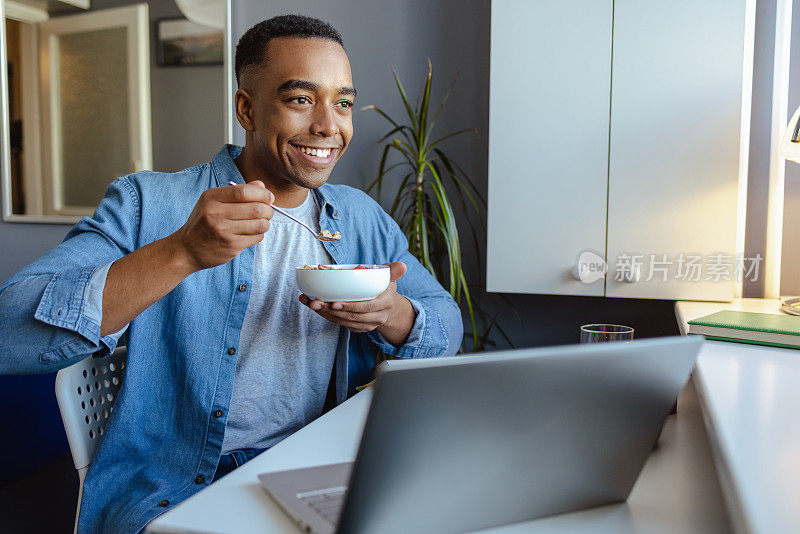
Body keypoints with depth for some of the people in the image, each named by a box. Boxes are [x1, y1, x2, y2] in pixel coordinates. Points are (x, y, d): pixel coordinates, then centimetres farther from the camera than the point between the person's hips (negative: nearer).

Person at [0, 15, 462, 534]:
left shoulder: (362, 217, 9)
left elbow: (448, 328, 10)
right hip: (172, 492, -4)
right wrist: (182, 252, -29)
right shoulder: (147, 203, -5)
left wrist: (390, 313, -14)